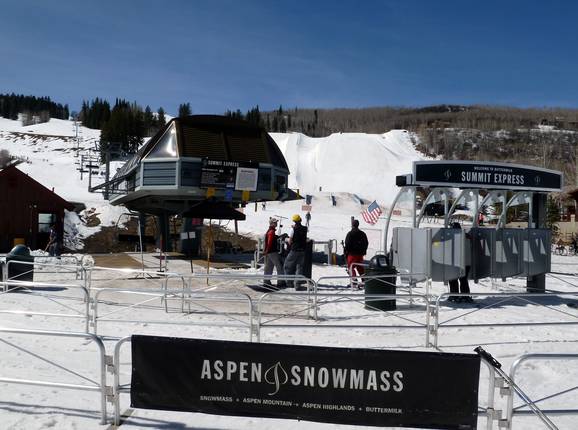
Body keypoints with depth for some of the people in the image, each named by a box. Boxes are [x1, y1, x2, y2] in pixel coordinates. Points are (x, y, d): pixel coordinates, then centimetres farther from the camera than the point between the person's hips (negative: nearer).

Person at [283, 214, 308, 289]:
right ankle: (297, 284, 3)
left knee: (288, 266, 13)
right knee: (299, 268, 8)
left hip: (294, 251, -4)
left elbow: (290, 241, -11)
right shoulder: (305, 229, 1)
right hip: (302, 251, 4)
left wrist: (287, 239, 14)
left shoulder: (293, 229, -11)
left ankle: (289, 282, 16)